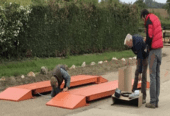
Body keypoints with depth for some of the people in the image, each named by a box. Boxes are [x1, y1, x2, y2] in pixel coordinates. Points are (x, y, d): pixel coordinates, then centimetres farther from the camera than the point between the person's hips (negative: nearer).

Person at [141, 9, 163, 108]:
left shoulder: (149, 21, -9)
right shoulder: (156, 19, 17)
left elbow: (150, 36, -16)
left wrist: (148, 45, 1)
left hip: (153, 50, -8)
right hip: (160, 49, 8)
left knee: (153, 76, -5)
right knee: (157, 75, 11)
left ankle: (152, 102, -2)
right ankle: (156, 101, 15)